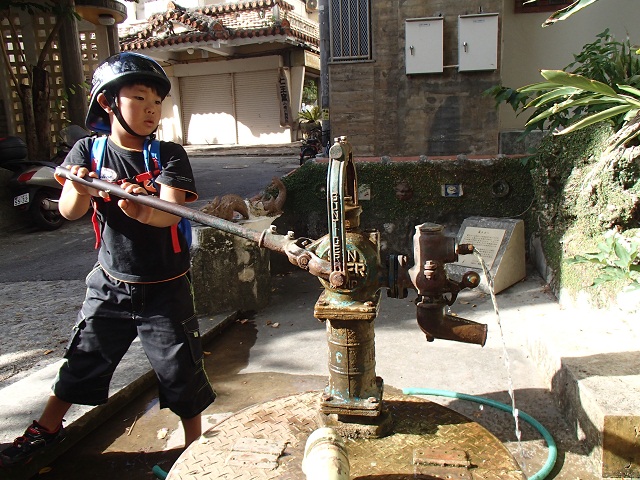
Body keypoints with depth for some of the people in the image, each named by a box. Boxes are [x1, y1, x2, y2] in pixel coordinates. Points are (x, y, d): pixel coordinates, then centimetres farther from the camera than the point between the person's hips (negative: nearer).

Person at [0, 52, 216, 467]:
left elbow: (172, 212, -25)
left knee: (182, 374, 4)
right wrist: (80, 191, -37)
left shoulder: (169, 154, -9)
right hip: (109, 286, 2)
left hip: (165, 290, -2)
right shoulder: (89, 151, -2)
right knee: (81, 363, 18)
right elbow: (69, 212, -14)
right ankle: (47, 430, 44)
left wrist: (144, 212, -47)